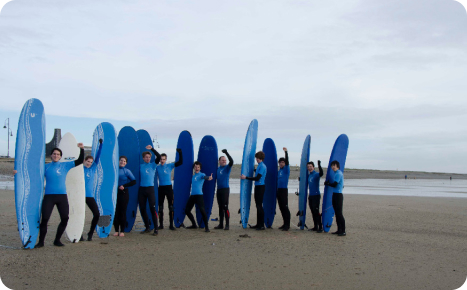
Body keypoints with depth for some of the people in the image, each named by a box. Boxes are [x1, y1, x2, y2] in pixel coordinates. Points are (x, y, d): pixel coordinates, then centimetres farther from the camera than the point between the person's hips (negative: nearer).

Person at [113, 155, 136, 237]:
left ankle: (122, 231, 9)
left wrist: (124, 186, -11)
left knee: (122, 212, 1)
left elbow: (134, 181, -5)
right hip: (115, 193, 2)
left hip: (123, 193, -2)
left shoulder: (127, 171, -1)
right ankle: (116, 231, 12)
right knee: (116, 212, 2)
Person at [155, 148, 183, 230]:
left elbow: (180, 162, -7)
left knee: (171, 206, -2)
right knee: (160, 207, 6)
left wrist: (180, 153, -16)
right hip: (161, 188, 2)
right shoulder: (157, 167, 4)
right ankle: (161, 225, 15)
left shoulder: (170, 165, 0)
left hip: (169, 187, -1)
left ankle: (171, 225, 4)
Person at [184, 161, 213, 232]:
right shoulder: (193, 175, 16)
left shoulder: (201, 174, -3)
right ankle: (194, 225, 29)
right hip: (192, 195, 8)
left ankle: (206, 227, -10)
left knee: (202, 210, -19)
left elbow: (205, 177, -26)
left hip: (199, 195, -8)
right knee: (187, 210, 13)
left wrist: (209, 178, -50)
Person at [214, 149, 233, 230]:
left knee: (225, 207, -8)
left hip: (225, 189, -6)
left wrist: (226, 153, -22)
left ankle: (227, 225, -5)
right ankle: (221, 224, 16)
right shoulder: (218, 168, 15)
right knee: (220, 207, 10)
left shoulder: (227, 167, -1)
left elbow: (231, 161, -20)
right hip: (219, 189, 6)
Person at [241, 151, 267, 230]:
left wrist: (246, 177, -16)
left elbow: (257, 178, -20)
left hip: (260, 187, -9)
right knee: (258, 205, 11)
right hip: (257, 186, 9)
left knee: (259, 206, -8)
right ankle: (258, 224, 18)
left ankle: (262, 225, -3)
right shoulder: (259, 166, 13)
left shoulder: (262, 166, -15)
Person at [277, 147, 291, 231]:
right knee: (281, 207, 9)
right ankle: (285, 224, 16)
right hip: (279, 190, 8)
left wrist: (286, 152, -27)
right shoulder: (279, 170, 17)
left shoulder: (286, 169, -3)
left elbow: (287, 161, -19)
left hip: (284, 190, -8)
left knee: (285, 207, -10)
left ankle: (287, 225, -8)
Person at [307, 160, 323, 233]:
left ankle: (320, 227, -6)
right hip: (310, 195, 8)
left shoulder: (316, 174, -9)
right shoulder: (308, 175, 14)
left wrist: (319, 165, -43)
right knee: (313, 212, 11)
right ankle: (315, 227, 18)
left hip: (316, 195, -8)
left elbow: (321, 173, -33)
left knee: (316, 211, -10)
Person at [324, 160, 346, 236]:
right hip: (335, 194, 10)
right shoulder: (336, 173, 16)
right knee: (336, 213, 11)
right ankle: (339, 230, 16)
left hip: (338, 195, -10)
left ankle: (343, 231, -6)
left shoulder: (338, 174, -14)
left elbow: (334, 184, -19)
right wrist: (328, 183, 16)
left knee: (339, 213, -9)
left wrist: (327, 183, -3)